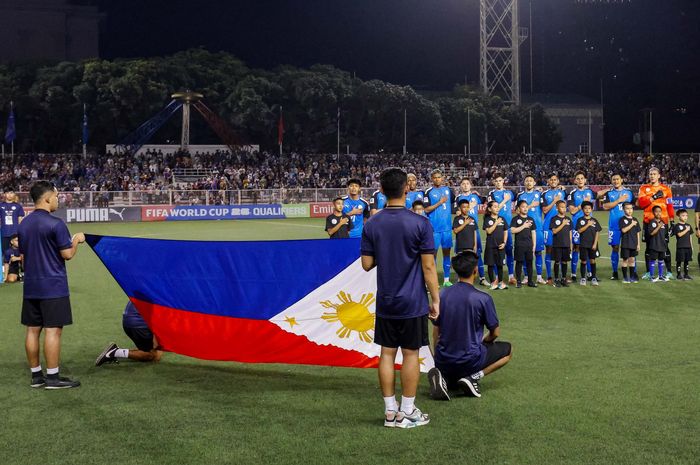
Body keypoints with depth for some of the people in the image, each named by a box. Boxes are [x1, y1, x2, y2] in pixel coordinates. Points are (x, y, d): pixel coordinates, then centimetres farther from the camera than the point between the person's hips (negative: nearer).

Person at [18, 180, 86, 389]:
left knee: (33, 330, 9)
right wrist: (76, 240, 3)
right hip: (53, 286, -7)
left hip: (31, 286, 7)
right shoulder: (55, 224, -14)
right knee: (53, 330, -4)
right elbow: (67, 254, -13)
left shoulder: (23, 224, 9)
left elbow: (23, 254, 16)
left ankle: (36, 375, 16)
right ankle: (53, 377, -1)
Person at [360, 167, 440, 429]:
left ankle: (390, 412, 15)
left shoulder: (372, 225, -2)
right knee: (410, 354, 5)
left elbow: (367, 264, 2)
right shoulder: (420, 223, -11)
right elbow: (428, 266, -10)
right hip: (413, 303, -3)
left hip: (385, 302, 3)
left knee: (387, 353, 9)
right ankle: (407, 413, 11)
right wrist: (436, 300, -3)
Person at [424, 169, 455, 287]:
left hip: (447, 227, 4)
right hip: (434, 228, -4)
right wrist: (439, 203, -14)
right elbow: (426, 209, -11)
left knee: (447, 251, 7)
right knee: (433, 252, 0)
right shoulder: (429, 192, -4)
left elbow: (454, 202, 25)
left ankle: (446, 279, 13)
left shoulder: (448, 190, 9)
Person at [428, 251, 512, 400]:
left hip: (443, 360, 5)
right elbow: (495, 333, -2)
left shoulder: (443, 295, -1)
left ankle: (443, 376, 0)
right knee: (508, 349, 19)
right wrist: (485, 341, 21)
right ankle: (473, 377, -2)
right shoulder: (483, 298, -13)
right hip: (469, 360, -4)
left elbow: (436, 333, 7)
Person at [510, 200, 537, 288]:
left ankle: (530, 281, 13)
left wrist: (534, 244, 7)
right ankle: (518, 281, 7)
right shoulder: (515, 219, -1)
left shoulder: (531, 219, 12)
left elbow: (533, 232, 13)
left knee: (529, 262, 6)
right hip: (519, 245, -4)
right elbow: (512, 231, -13)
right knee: (519, 262, 1)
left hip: (529, 245, 4)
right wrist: (524, 226, -14)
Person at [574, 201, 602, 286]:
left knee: (592, 260, 2)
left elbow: (597, 233, 2)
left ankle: (593, 278, 8)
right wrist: (588, 225, -15)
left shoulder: (594, 220, 4)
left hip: (592, 245, 1)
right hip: (583, 244, -1)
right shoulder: (580, 220, 0)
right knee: (584, 261, 3)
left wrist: (595, 244, -5)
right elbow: (579, 231, -11)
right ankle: (583, 278, 11)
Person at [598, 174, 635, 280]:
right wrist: (619, 200, -11)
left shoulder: (629, 192, 10)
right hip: (614, 225, 0)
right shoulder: (609, 193, 6)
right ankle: (615, 272, 12)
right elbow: (605, 206, -8)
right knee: (615, 248, 3)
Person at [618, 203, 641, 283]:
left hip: (634, 244, 4)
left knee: (632, 260, 9)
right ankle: (625, 277, 7)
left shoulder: (635, 220, 9)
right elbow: (623, 230, -17)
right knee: (625, 260, 1)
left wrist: (638, 244, 8)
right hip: (625, 244, -4)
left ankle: (632, 277, 16)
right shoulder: (622, 219, -4)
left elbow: (637, 233, 11)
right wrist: (632, 224, -15)